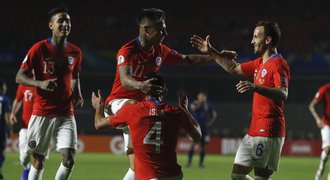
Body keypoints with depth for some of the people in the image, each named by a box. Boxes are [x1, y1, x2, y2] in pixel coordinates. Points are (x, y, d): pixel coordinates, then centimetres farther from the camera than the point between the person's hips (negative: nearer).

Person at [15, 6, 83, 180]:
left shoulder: (75, 52, 5)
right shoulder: (39, 49, -8)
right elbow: (19, 77, -6)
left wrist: (77, 96, 3)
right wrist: (40, 83, -24)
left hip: (66, 114, 3)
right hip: (42, 113, -3)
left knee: (69, 159, -11)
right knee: (38, 161, 4)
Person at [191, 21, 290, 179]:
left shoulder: (278, 64, -12)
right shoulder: (259, 63, 17)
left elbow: (283, 94, -27)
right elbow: (234, 68, 32)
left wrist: (256, 87, -41)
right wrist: (211, 52, 28)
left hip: (268, 132, -10)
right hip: (254, 130, 10)